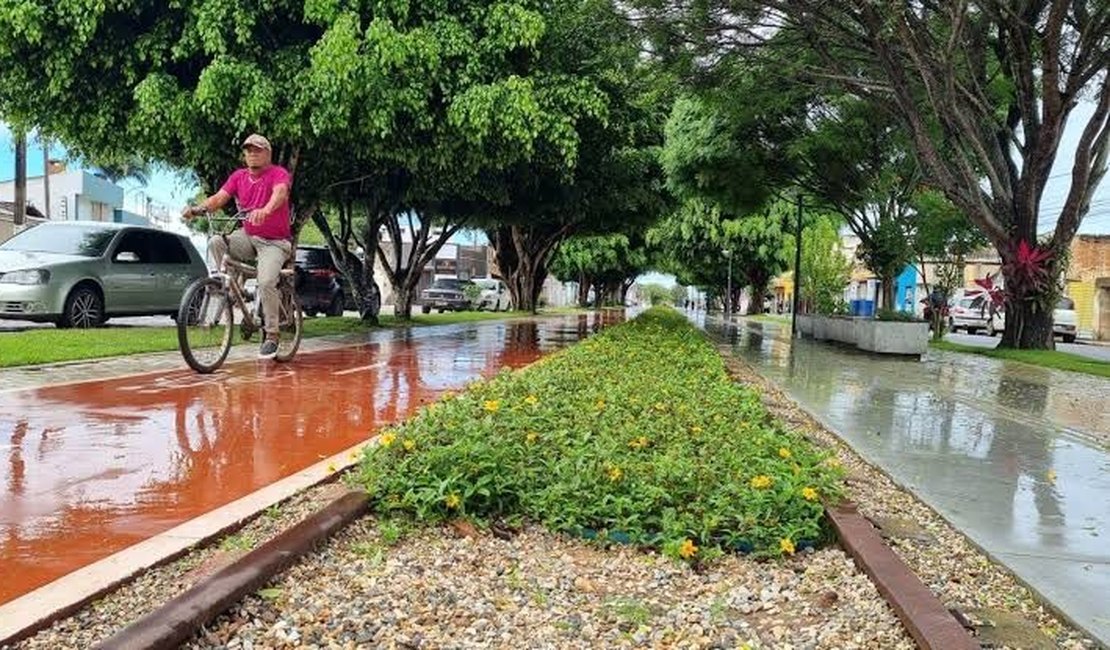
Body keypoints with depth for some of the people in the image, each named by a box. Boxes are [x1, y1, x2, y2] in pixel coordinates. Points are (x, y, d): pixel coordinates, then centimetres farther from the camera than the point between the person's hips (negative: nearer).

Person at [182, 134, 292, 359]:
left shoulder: (278, 173, -10)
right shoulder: (239, 176, 5)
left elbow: (280, 193, -32)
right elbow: (219, 197, -5)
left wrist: (265, 210, -53)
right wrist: (197, 209, -26)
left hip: (275, 242, -5)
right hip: (248, 236, 5)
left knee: (266, 282, -23)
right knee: (216, 243, -22)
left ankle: (271, 335, -7)